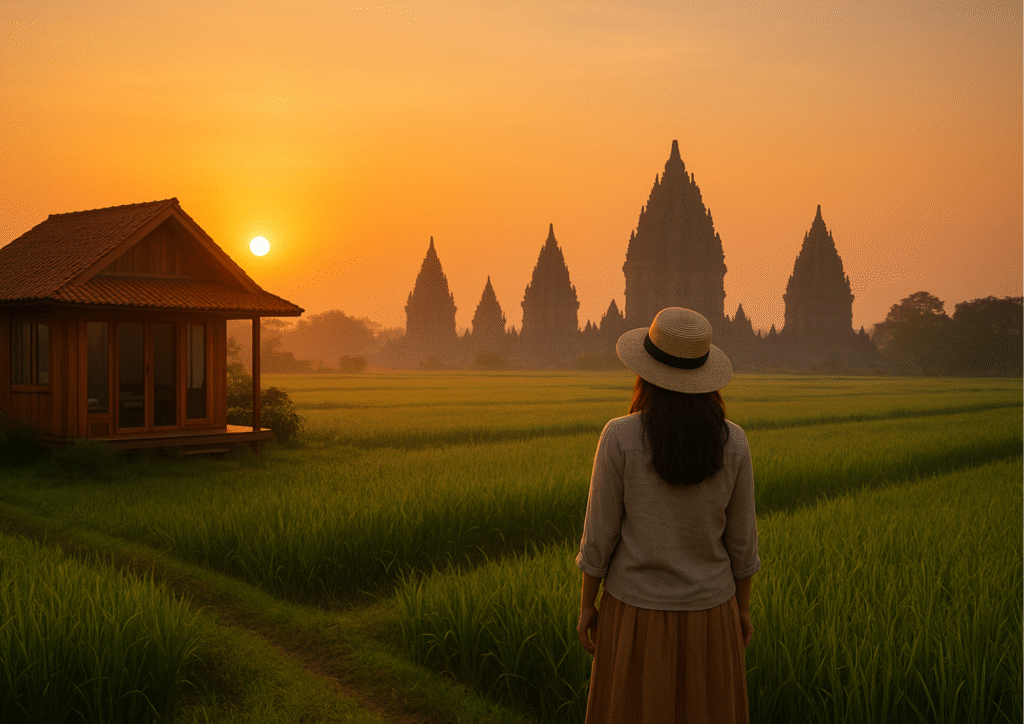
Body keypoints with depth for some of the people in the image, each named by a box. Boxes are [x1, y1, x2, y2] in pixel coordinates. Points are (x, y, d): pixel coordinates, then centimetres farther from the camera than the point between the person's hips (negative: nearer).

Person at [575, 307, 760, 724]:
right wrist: (743, 608, 12)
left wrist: (586, 605, 2)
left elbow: (600, 533, -12)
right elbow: (740, 537, -3)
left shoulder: (620, 437, -18)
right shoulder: (733, 442, -11)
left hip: (636, 612, -2)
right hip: (708, 611, 2)